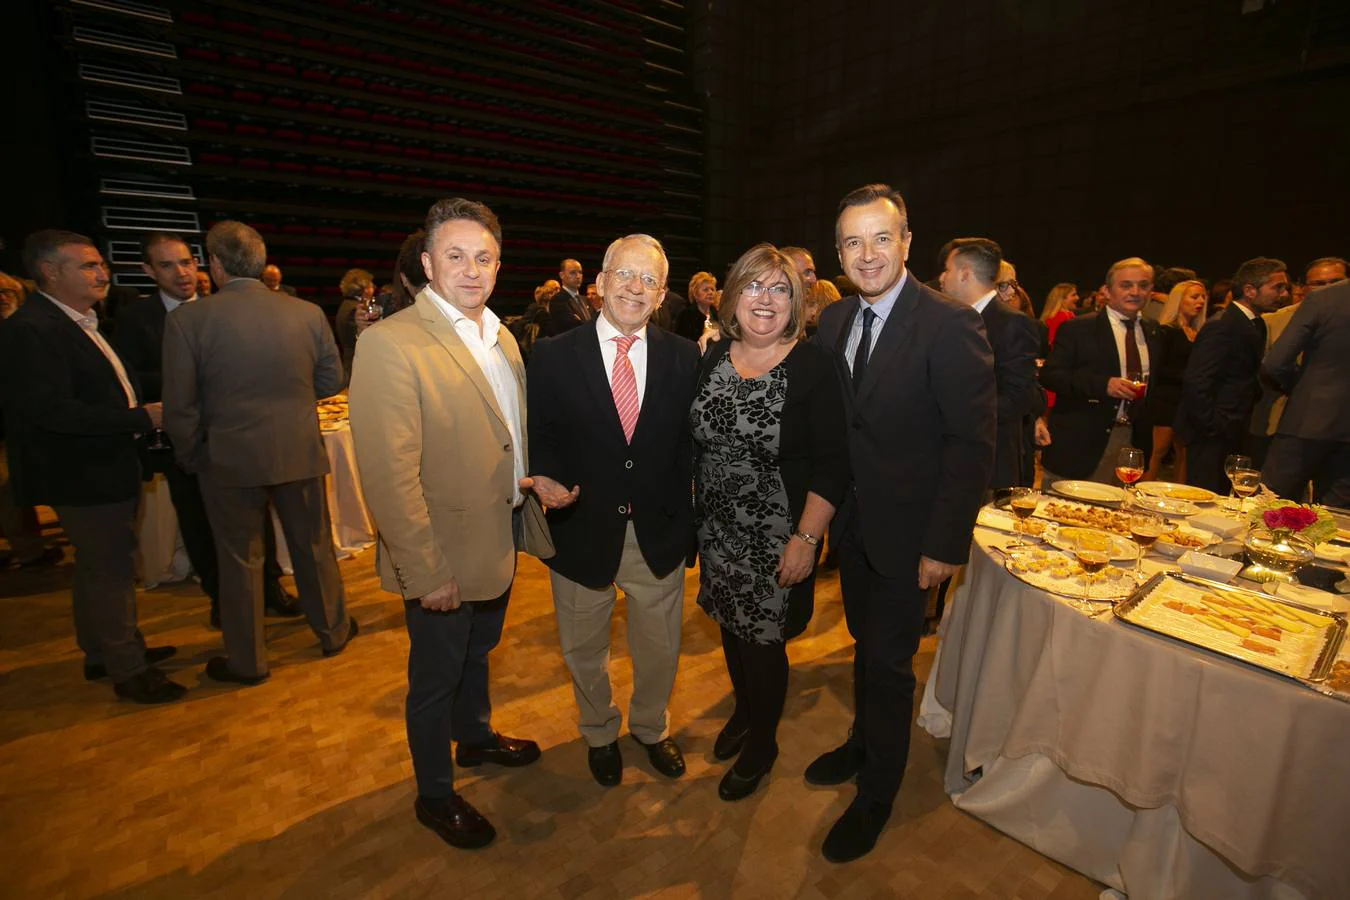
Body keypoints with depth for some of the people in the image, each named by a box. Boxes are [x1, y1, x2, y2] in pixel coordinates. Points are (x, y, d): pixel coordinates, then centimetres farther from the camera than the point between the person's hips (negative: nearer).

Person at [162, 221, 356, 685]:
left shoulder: (187, 318, -10)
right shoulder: (308, 312, -5)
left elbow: (180, 406, -8)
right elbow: (331, 380, 3)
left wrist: (191, 457, 7)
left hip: (229, 459, -2)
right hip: (300, 451, 2)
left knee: (239, 559, 13)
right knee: (314, 546, 17)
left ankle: (246, 661, 28)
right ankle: (333, 631, 34)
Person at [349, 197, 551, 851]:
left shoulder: (501, 338, 5)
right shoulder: (390, 343, -20)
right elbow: (389, 476, -23)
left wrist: (539, 484, 5)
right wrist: (425, 571, -22)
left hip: (499, 540, 7)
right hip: (445, 557, -7)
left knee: (477, 654, 29)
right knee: (435, 679, 16)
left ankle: (475, 737, 55)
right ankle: (435, 795, 41)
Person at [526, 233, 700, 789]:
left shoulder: (683, 358, -3)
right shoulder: (552, 356, -8)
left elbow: (691, 443, -1)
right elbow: (537, 438, -2)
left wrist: (687, 523, -8)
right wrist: (545, 478, -22)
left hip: (658, 535, 1)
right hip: (582, 532, -1)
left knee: (660, 649, 21)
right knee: (584, 652, 21)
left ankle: (651, 728, 53)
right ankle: (600, 734, 53)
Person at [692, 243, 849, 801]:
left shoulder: (813, 367, -14)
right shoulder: (713, 358, 1)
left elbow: (832, 463, -14)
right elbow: (697, 442, 7)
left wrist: (807, 538, -18)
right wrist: (691, 514, 6)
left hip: (777, 539, -5)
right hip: (717, 529, 5)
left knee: (764, 638, 10)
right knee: (730, 624, 21)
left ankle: (762, 742, 39)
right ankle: (744, 708, 51)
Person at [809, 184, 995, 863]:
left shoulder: (949, 325, -17)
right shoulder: (833, 321, 2)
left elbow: (971, 444, -17)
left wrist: (944, 544, -18)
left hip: (906, 528, -5)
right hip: (850, 520, 5)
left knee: (889, 660, 9)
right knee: (866, 643, 23)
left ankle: (876, 795, 33)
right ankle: (863, 743, 48)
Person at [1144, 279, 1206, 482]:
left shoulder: (1200, 334, 15)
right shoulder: (1166, 331, -4)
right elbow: (1159, 369, -10)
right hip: (1166, 399, -6)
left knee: (1183, 453, 5)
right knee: (1159, 451, -8)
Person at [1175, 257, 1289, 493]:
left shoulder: (1256, 325, 15)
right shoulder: (1222, 327, -15)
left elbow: (1247, 380, 19)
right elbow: (1196, 382, -22)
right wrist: (1214, 427, -17)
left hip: (1233, 435, 9)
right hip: (1211, 437, -9)